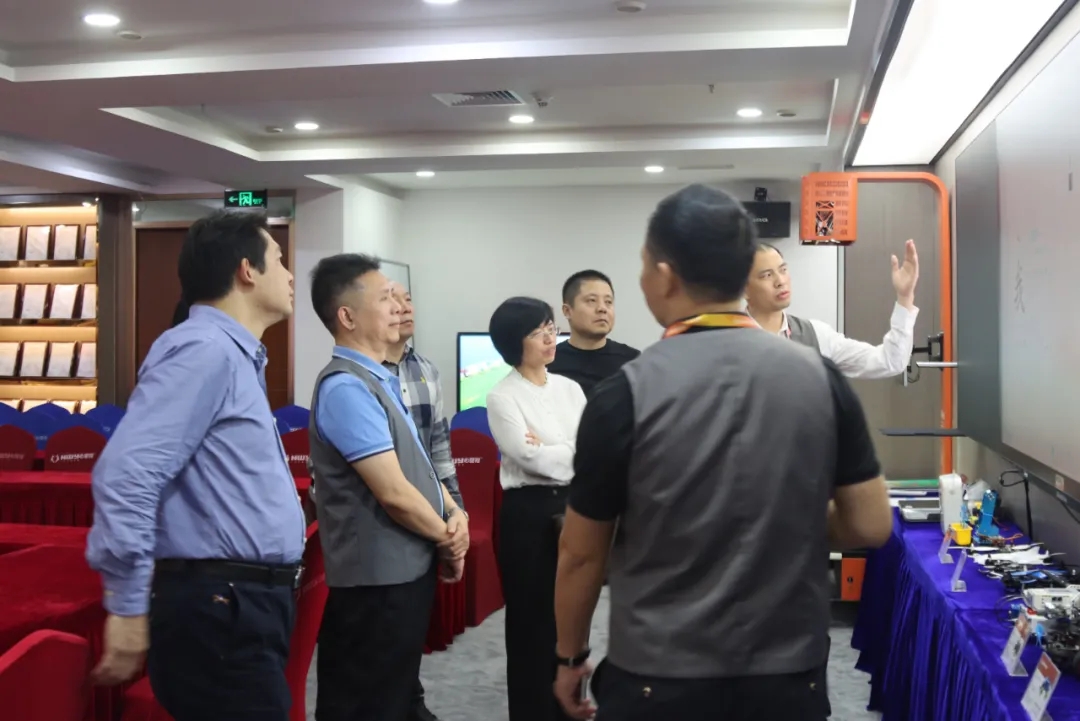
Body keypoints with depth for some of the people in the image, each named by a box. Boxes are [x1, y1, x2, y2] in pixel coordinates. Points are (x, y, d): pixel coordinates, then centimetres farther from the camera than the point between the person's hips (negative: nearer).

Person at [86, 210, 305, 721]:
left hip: (243, 605, 10)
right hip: (220, 609, -10)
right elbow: (126, 474, -25)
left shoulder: (234, 355, 16)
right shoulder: (204, 349, -16)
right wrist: (128, 607, -23)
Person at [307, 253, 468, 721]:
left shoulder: (381, 380, 12)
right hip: (378, 578, -10)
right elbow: (394, 493, -23)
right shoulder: (346, 387, -19)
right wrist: (447, 539, -7)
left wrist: (456, 515, -1)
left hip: (406, 569, 10)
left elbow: (418, 466, 17)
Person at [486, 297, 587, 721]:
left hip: (574, 509, 5)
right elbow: (531, 458, -17)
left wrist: (551, 450, -12)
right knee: (531, 623, 4)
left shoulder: (569, 388, 10)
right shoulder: (502, 397, -7)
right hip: (528, 513, -5)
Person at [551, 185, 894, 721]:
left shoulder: (627, 393, -14)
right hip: (788, 675, 3)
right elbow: (871, 525, -1)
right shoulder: (820, 377, -6)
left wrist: (569, 657, 9)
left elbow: (581, 554, -5)